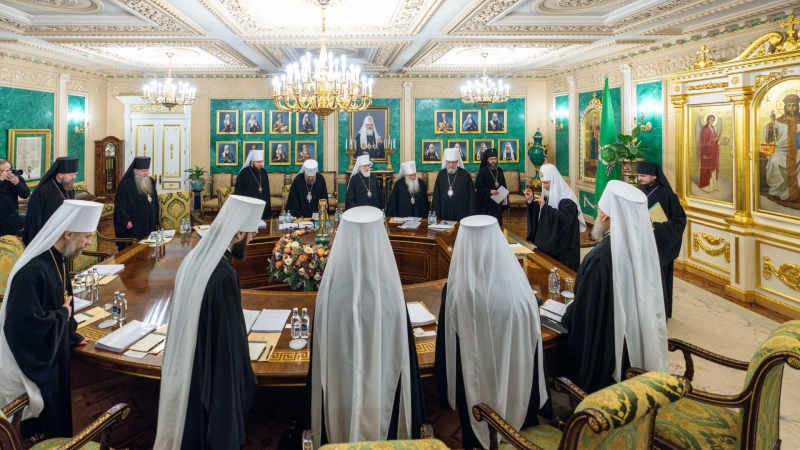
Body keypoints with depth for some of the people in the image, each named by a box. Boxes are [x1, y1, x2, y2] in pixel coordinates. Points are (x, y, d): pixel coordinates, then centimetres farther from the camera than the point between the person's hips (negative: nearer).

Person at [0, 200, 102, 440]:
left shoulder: (58, 260, -1)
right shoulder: (33, 271, -31)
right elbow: (28, 324, -32)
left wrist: (71, 335, 6)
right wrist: (63, 315, -17)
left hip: (55, 352, 9)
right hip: (33, 363, -8)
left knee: (58, 419, 23)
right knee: (47, 429, 9)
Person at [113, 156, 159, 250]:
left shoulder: (151, 182, 7)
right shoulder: (125, 184, -11)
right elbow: (120, 205, -11)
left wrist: (156, 220, 14)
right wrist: (126, 220, -16)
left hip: (149, 224, 6)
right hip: (133, 226, -5)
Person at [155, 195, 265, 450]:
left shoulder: (194, 258, -2)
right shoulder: (224, 276, -28)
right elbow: (231, 339, -22)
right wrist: (244, 384, -10)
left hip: (184, 366, 8)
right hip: (210, 376, -8)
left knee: (188, 425, 25)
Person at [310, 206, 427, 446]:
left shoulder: (329, 289, -18)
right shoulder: (390, 291, -21)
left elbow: (319, 356, -6)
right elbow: (404, 355, -11)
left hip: (339, 395, 1)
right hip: (385, 389, -1)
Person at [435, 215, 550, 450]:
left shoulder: (454, 291, -20)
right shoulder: (519, 288, -22)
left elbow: (446, 349, -9)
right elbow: (533, 346, -11)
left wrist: (447, 394, 6)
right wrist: (539, 399, 3)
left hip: (474, 388, 0)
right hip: (518, 384, 0)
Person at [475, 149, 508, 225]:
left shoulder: (500, 171, 8)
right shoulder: (482, 171, -9)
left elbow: (503, 186, 14)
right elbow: (478, 187, -11)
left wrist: (504, 200, 8)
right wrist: (490, 191, -23)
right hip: (486, 203, -5)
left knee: (497, 222, 9)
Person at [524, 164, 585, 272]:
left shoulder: (567, 199, -16)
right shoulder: (548, 196, 8)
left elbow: (565, 218, -29)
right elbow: (538, 215, 13)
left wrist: (545, 206, -30)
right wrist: (531, 201, -4)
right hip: (547, 242, 8)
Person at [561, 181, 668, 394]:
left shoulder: (600, 257, -31)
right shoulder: (644, 245, -9)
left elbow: (582, 312, -20)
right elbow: (652, 300, 6)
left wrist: (565, 319, 0)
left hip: (608, 353, -7)